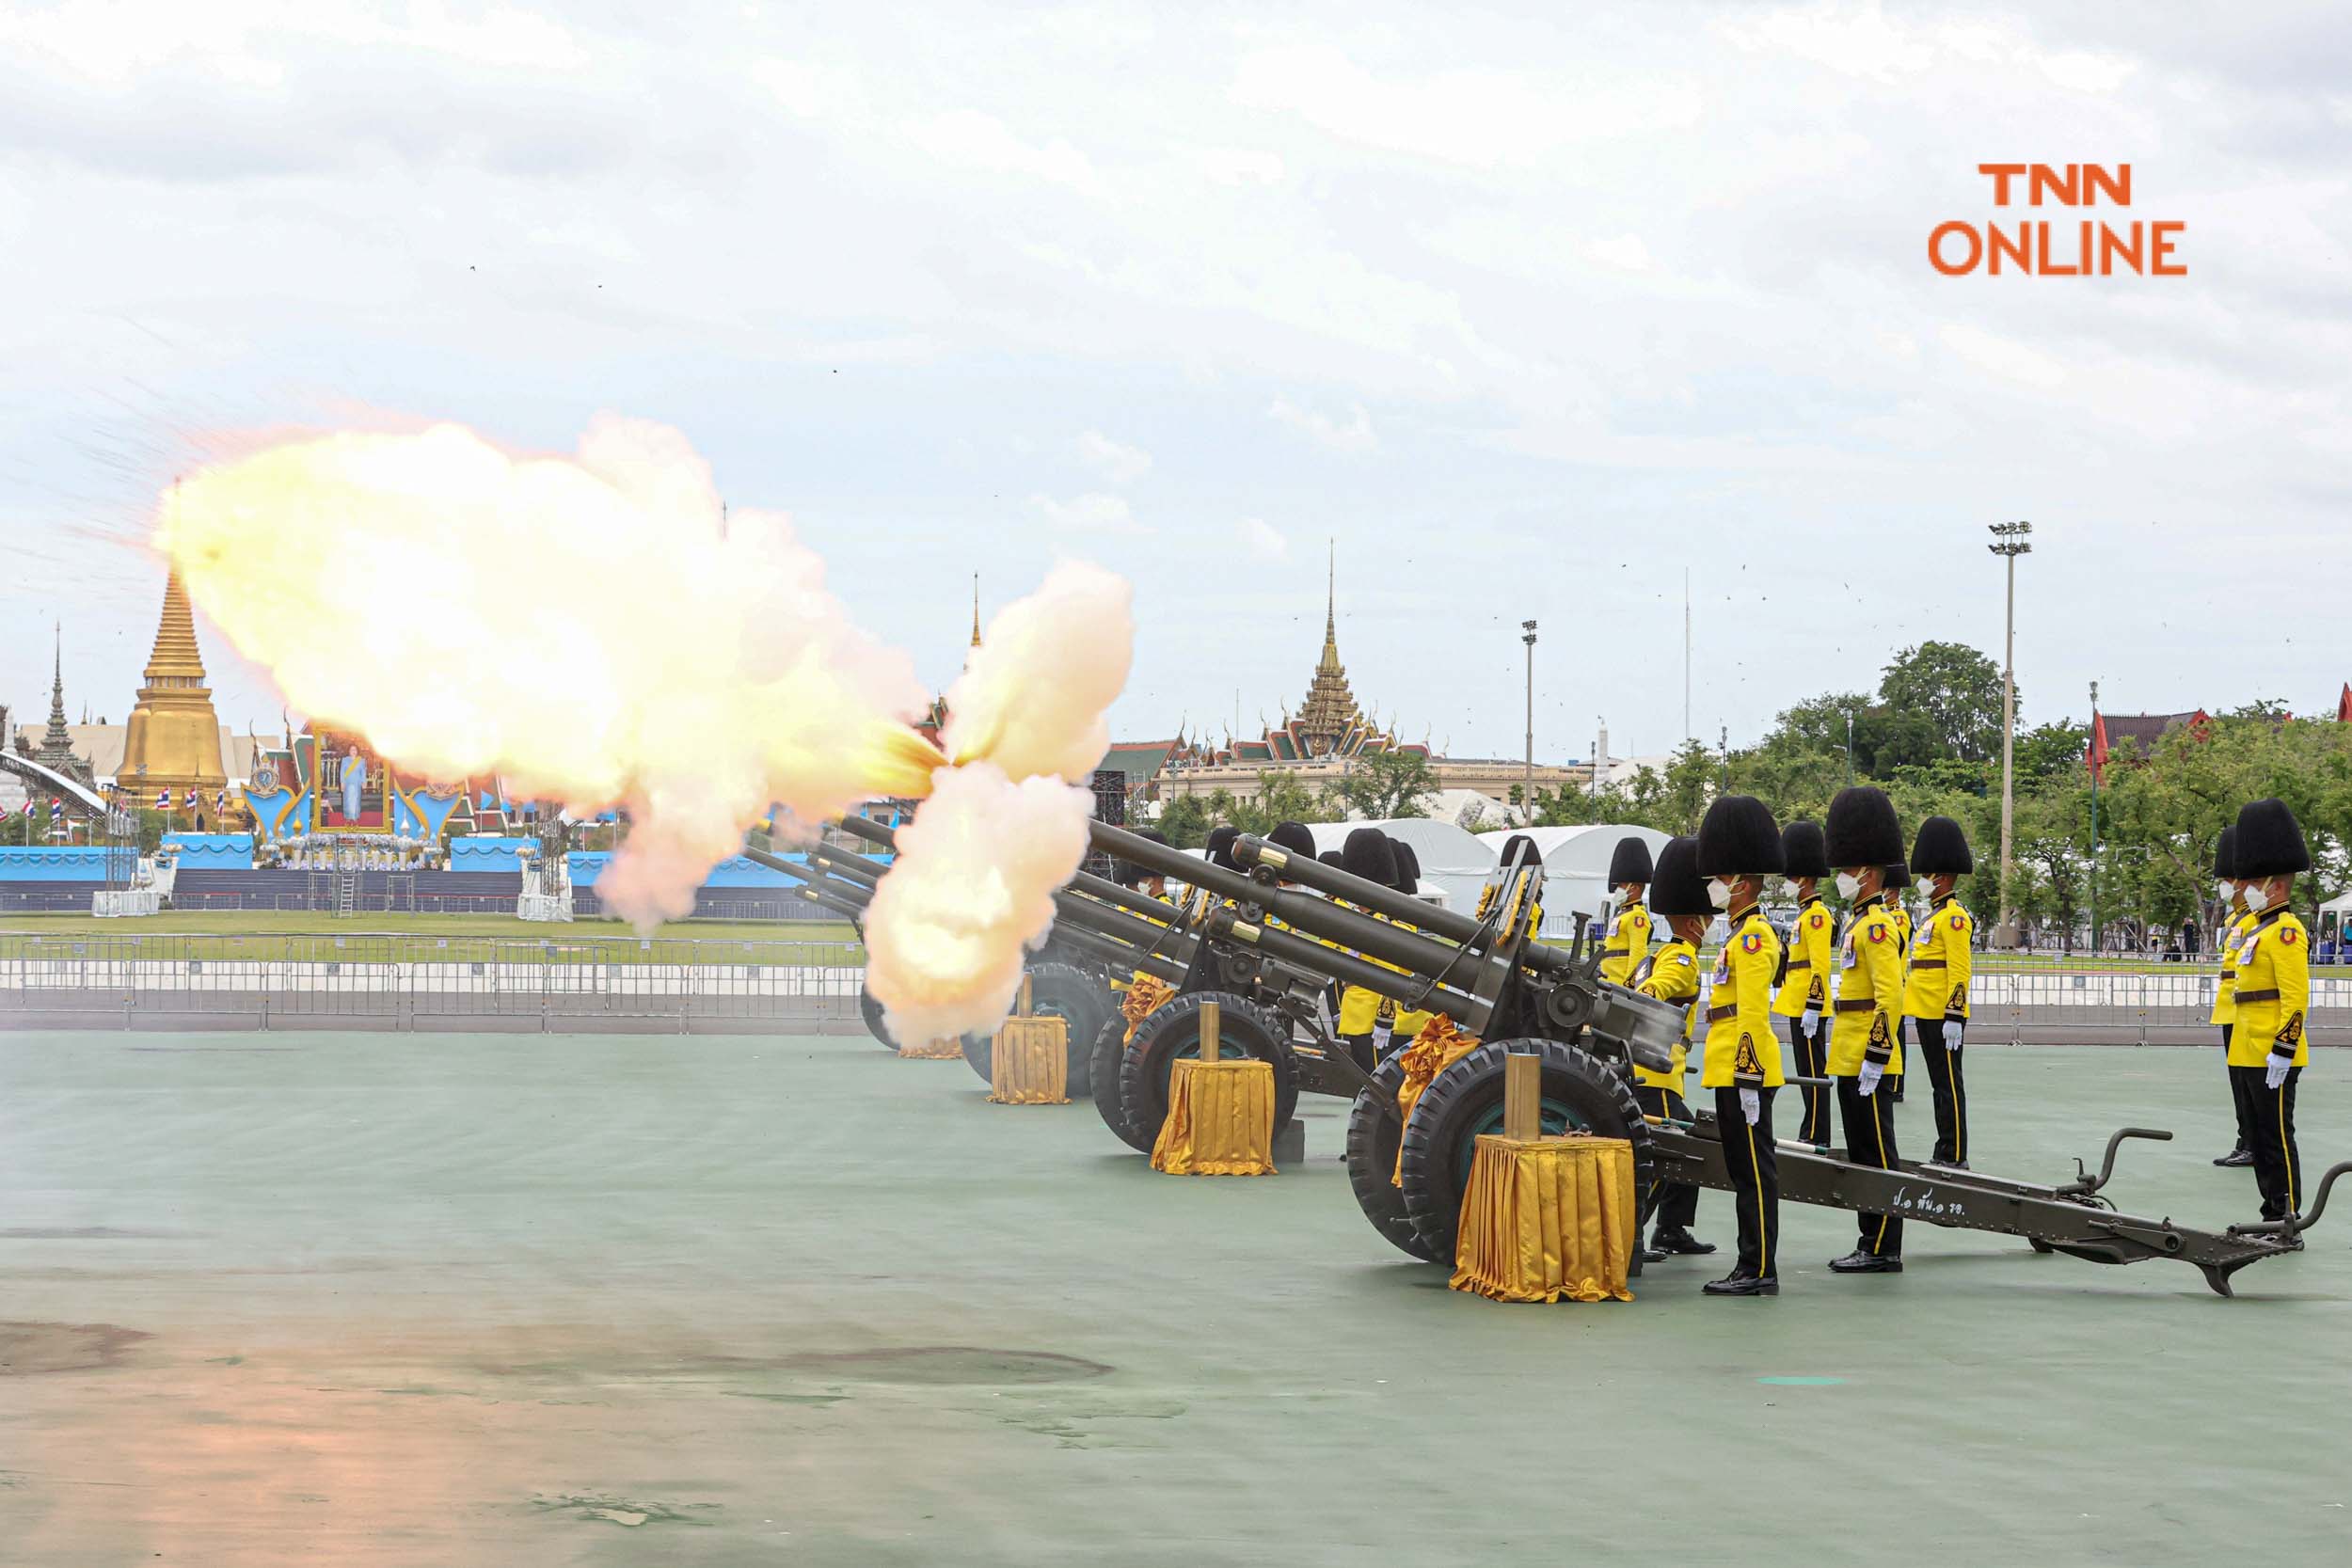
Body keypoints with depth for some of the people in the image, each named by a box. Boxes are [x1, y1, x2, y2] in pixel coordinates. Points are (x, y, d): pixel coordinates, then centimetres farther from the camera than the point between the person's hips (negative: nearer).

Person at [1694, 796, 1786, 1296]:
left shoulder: (1753, 936, -13)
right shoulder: (1743, 932, 18)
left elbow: (1754, 1013, -20)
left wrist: (1748, 1078, -23)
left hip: (1744, 1071, -10)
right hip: (1730, 1068, 10)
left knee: (1754, 1170, -7)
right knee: (1745, 1170, 12)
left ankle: (1760, 1272, -5)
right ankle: (1752, 1267, 15)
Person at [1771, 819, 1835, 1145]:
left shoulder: (1816, 915, -14)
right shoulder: (1806, 914, 17)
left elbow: (1820, 966, -20)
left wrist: (1813, 1008, -23)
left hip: (1808, 1008, -10)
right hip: (1799, 1005, 10)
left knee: (1813, 1071, -7)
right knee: (1808, 1071, 12)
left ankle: (1817, 1138, -5)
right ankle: (1811, 1133, 16)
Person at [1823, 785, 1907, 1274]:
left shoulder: (1877, 926, -15)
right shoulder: (1862, 921, 16)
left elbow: (1889, 997, -21)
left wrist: (1873, 1062, -22)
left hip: (1866, 1064, -10)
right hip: (1850, 1060, 10)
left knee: (1876, 1155, -5)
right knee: (1862, 1154, 12)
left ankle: (1884, 1251, -2)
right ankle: (1872, 1243, 17)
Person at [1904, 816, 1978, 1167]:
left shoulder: (1954, 917, -13)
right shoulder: (1934, 916, 17)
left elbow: (1960, 972, -18)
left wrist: (1953, 1018, -22)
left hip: (1942, 1016, -10)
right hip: (1926, 1013, 10)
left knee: (1948, 1085, -6)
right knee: (1940, 1084, 12)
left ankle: (1955, 1158, -4)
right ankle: (1944, 1154, 16)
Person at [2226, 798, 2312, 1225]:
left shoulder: (2286, 930, -13)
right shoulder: (2259, 930, 17)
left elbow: (2296, 997, -19)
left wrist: (2282, 1051, -22)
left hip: (2272, 1057, -10)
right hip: (2249, 1056, 10)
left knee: (2277, 1138, -6)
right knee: (2259, 1139, 13)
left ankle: (2289, 1220, -3)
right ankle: (2273, 1215, 18)